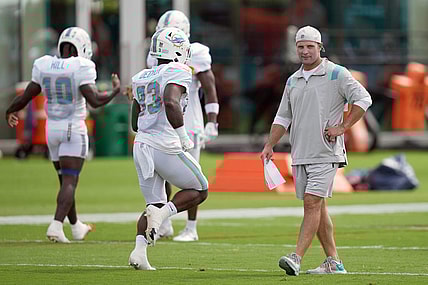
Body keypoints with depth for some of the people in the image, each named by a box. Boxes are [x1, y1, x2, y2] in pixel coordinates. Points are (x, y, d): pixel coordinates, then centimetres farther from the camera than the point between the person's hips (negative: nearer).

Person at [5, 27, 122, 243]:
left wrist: (10, 111, 23)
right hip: (74, 128, -5)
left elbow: (26, 96, 4)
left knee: (65, 180, 18)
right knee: (70, 182, -6)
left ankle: (76, 227, 30)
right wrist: (115, 91, -2)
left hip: (52, 128, 5)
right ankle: (56, 225, -23)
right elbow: (94, 100, -20)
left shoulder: (43, 66, 0)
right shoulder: (81, 68, -14)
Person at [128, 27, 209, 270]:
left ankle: (139, 250, -5)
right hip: (166, 147, -7)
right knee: (200, 191, 12)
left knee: (155, 204, 16)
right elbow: (171, 104, -27)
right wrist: (183, 137, -18)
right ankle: (162, 213, -14)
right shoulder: (178, 73, -8)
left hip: (141, 145, 7)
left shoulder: (142, 78, 16)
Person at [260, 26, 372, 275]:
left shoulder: (336, 74, -4)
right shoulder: (293, 81, 15)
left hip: (326, 153, -7)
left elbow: (363, 99, -8)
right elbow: (283, 117, 20)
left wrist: (342, 127, -12)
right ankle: (333, 262, 13)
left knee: (312, 203, -15)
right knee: (318, 207, 8)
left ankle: (296, 259, -21)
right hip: (300, 154, 7)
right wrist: (269, 146, 10)